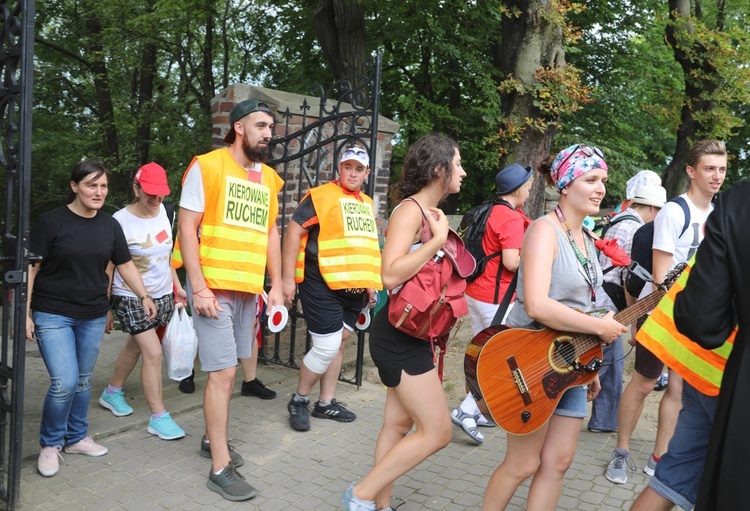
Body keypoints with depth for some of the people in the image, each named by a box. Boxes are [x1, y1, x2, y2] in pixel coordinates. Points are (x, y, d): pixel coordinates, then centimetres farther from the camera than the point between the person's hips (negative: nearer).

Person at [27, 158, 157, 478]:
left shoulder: (110, 225, 5)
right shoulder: (52, 221, -8)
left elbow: (125, 265, 13)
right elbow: (31, 268, -7)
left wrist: (144, 296, 3)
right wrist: (25, 313, -10)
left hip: (93, 316, 4)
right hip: (53, 315, -4)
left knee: (83, 381, 13)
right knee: (65, 382, -10)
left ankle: (76, 438, 31)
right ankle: (50, 444, 13)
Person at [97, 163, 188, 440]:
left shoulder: (162, 210, 0)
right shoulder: (121, 221, -17)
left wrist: (177, 286, 14)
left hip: (162, 295, 6)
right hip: (131, 298, -6)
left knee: (134, 346, 19)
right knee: (153, 354, -9)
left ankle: (112, 392, 42)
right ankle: (158, 417, 3)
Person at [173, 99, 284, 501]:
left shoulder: (268, 178, 11)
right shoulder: (207, 166, -7)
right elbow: (186, 227, -10)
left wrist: (276, 284, 10)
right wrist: (199, 286, -16)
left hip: (249, 288, 6)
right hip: (213, 286, -6)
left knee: (228, 368, 14)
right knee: (223, 371, -7)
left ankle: (212, 439, 31)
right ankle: (221, 468, 2)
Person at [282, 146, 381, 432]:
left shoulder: (367, 204, 16)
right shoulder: (322, 196, -8)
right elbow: (294, 231, -13)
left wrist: (370, 283, 22)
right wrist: (288, 279, -17)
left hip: (354, 288, 8)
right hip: (322, 286, -7)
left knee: (338, 344, 13)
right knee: (326, 347, -8)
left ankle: (326, 403, 26)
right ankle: (299, 401, 13)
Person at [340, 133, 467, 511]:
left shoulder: (431, 212, 11)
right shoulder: (410, 210, -17)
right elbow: (391, 275, -31)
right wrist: (439, 240, -25)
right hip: (399, 335, -10)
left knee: (399, 423, 14)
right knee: (437, 431, -5)